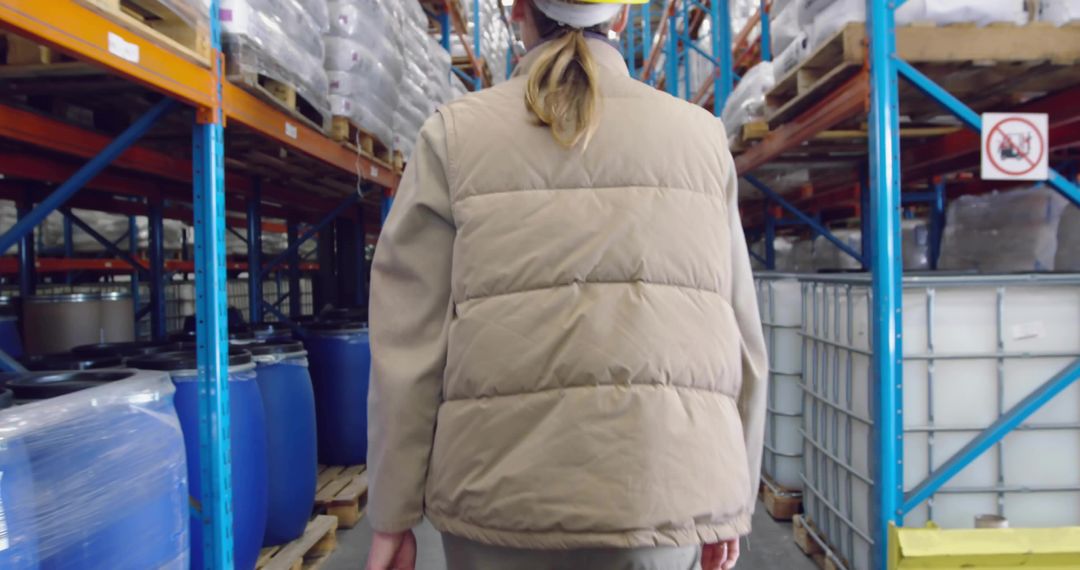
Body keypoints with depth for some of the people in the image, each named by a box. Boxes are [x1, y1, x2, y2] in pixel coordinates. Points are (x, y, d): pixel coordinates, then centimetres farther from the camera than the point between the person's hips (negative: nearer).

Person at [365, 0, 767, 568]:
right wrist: (731, 499, 15)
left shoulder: (455, 134, 0)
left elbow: (408, 342, -4)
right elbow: (739, 335, 5)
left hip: (504, 493, -1)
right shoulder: (699, 133, 5)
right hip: (658, 494, 2)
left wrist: (392, 516, 3)